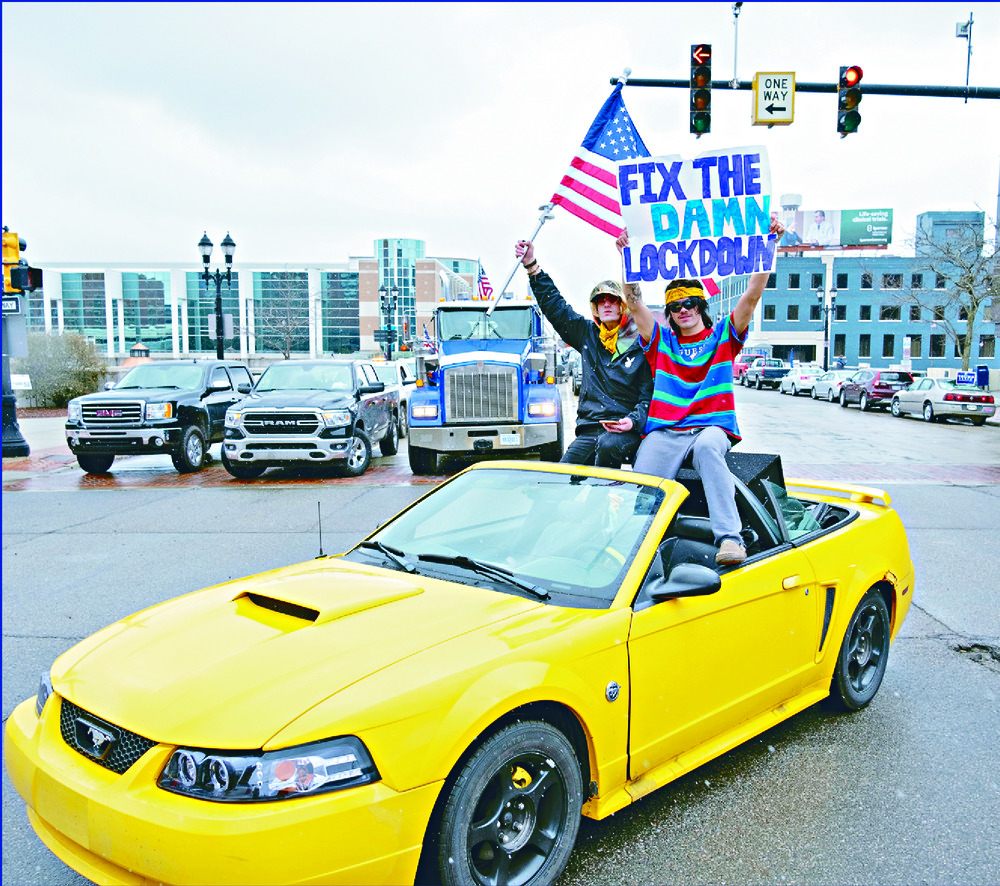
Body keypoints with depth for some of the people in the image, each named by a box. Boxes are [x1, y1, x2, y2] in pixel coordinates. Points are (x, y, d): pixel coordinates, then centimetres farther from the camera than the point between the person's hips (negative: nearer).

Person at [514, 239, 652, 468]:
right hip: (588, 429, 4)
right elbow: (555, 306, 19)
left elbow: (649, 396, -1)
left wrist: (633, 421, -20)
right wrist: (531, 265, 15)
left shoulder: (641, 345, 2)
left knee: (608, 445, -37)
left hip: (626, 430, -4)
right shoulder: (588, 334, 15)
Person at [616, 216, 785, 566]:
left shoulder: (723, 336, 15)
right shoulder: (661, 342, 19)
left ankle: (729, 536, -43)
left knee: (707, 445, -39)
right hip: (664, 430, 2)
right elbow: (635, 303, 8)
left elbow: (752, 295, 5)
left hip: (712, 426, -2)